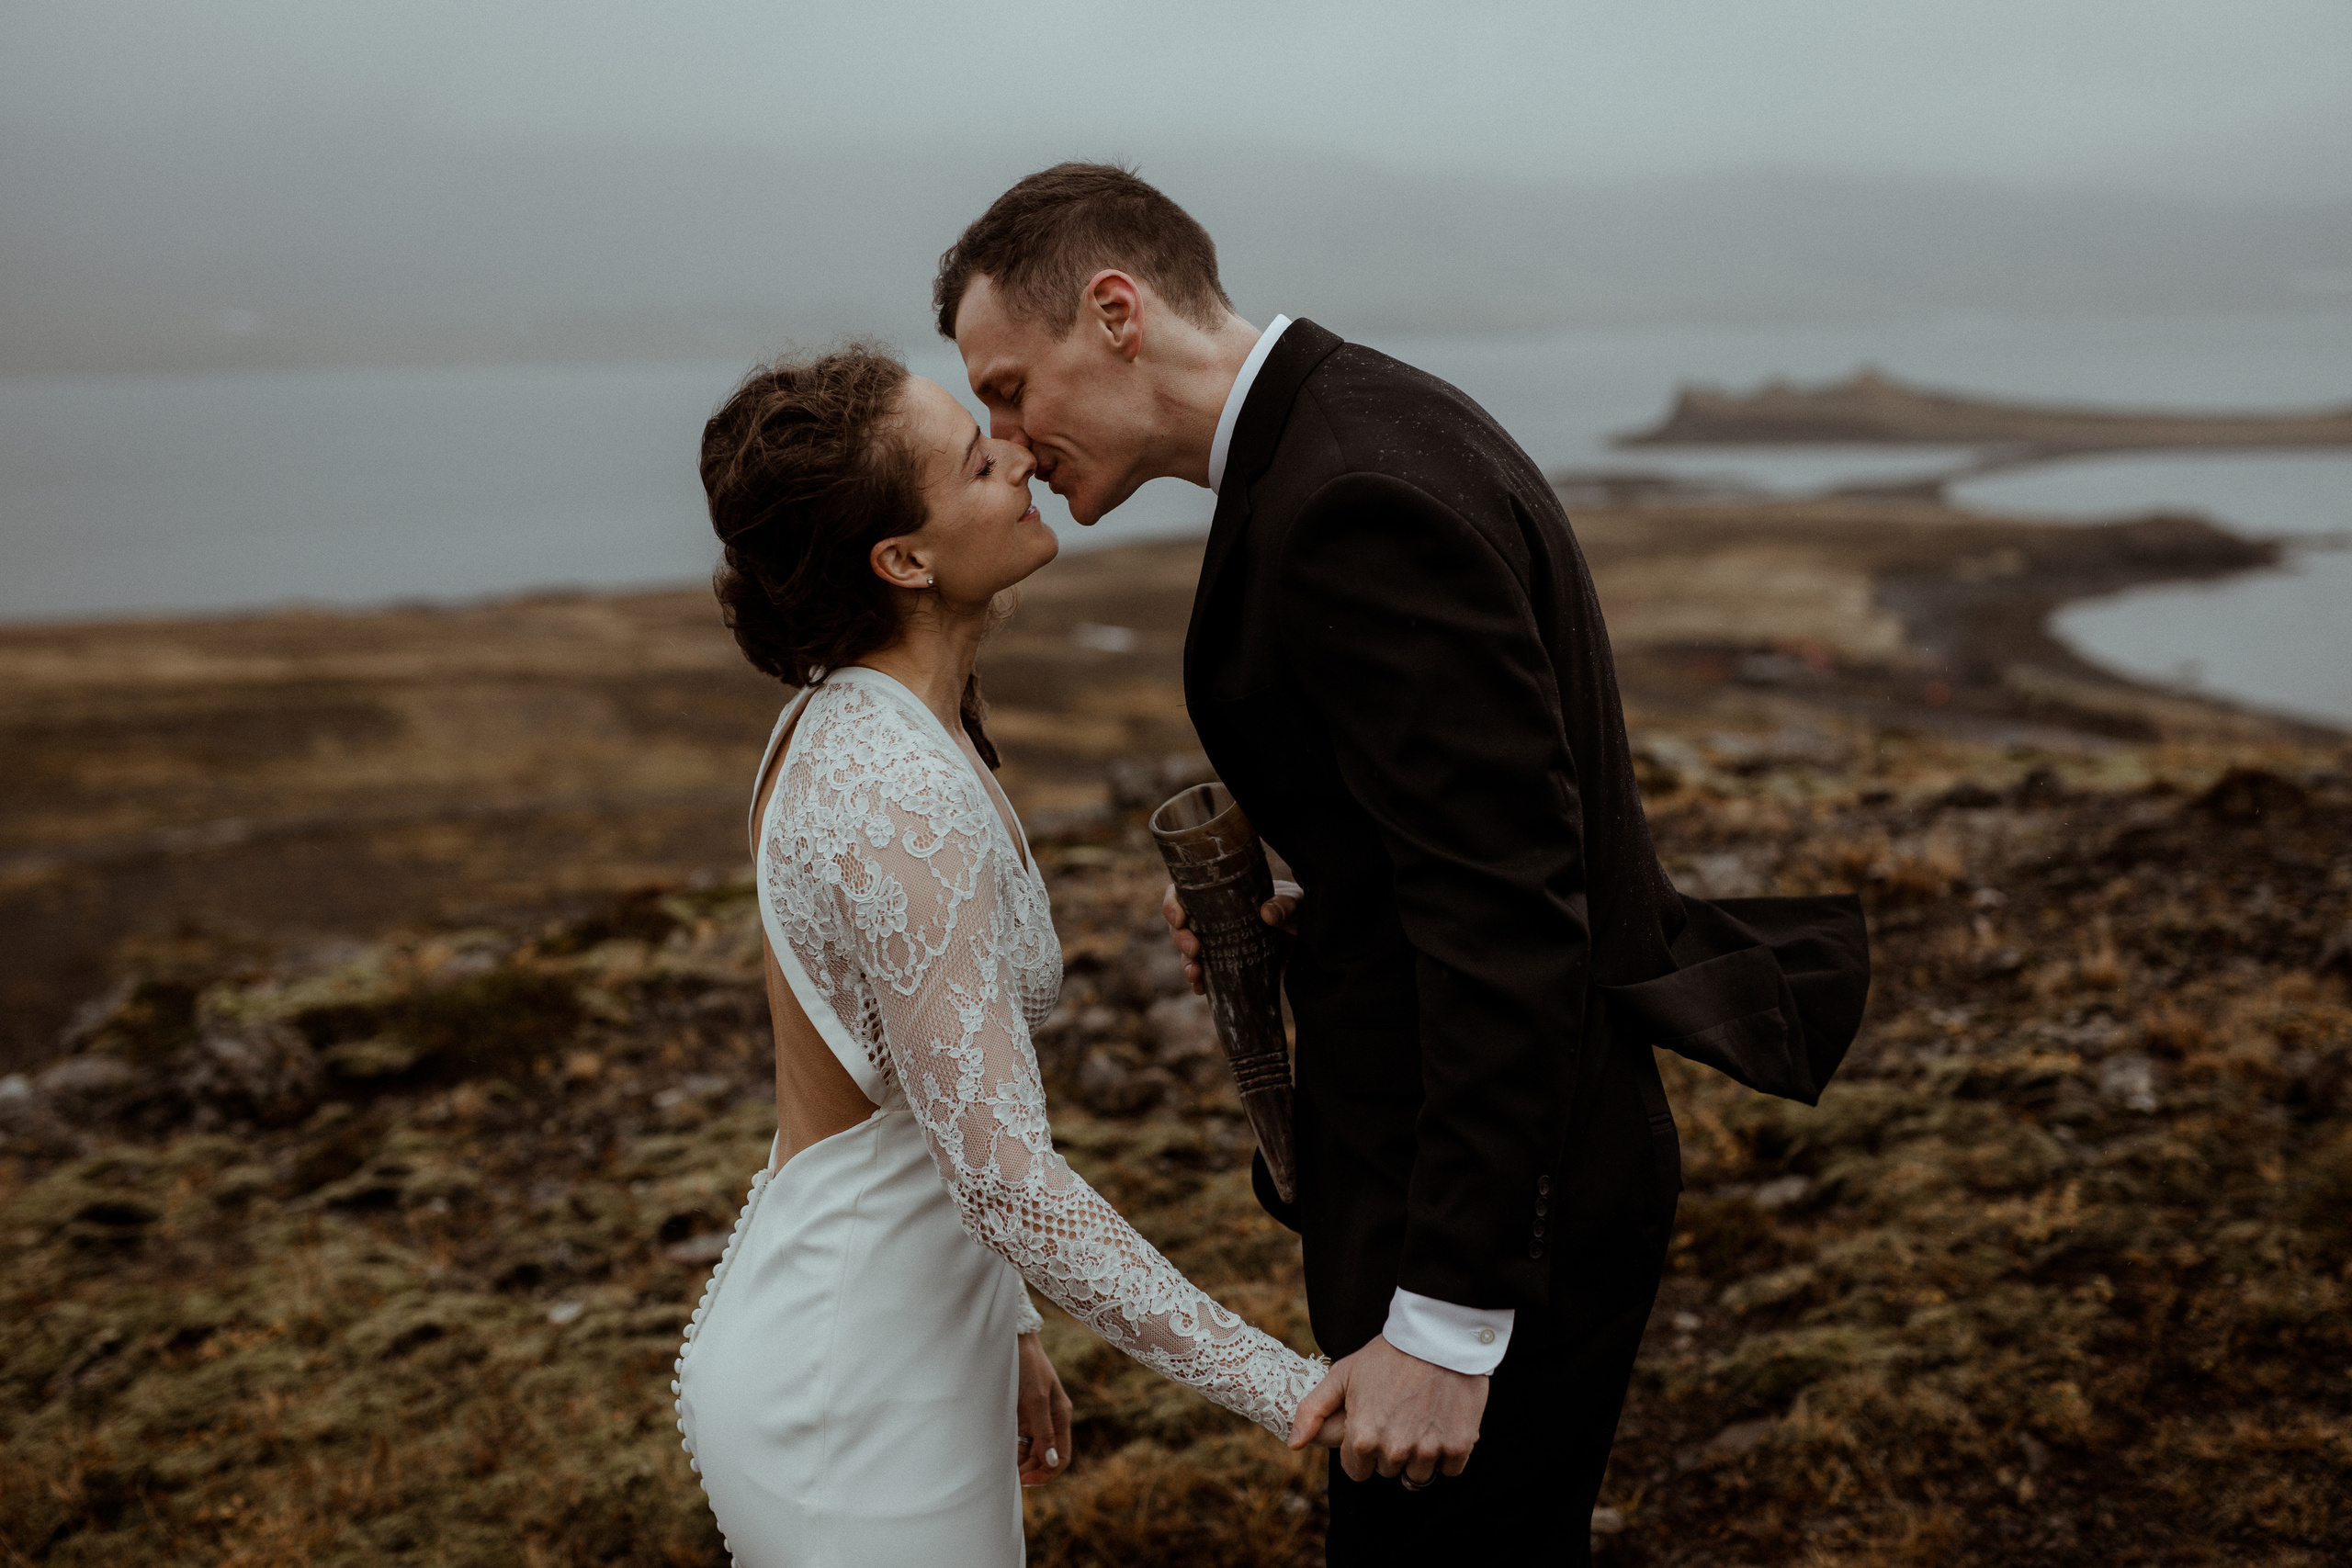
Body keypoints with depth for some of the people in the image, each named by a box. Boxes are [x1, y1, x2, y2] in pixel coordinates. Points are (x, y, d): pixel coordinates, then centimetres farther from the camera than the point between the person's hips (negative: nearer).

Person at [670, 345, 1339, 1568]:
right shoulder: (901, 800, -27)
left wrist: (995, 1323, 20)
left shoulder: (846, 724, 3)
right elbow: (1006, 1180, -30)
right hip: (855, 1416, -9)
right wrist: (1285, 1389, -25)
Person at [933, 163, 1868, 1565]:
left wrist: (1445, 1322, -26)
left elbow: (1510, 911, -28)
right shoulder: (1386, 426, 8)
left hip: (1499, 1202, -10)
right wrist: (1319, 916, 3)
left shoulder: (1355, 503, -24)